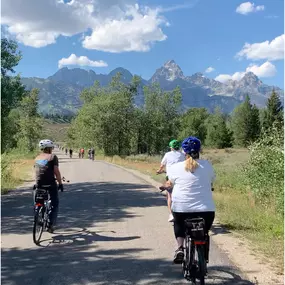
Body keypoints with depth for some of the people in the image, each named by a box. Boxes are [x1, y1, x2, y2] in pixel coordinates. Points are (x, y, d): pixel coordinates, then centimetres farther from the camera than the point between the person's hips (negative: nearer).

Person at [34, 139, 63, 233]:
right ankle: (51, 224, 1)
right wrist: (60, 183, -3)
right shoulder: (53, 157, -2)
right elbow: (56, 171, -9)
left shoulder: (37, 158, 15)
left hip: (39, 184, 5)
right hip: (50, 184, -4)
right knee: (54, 204, 9)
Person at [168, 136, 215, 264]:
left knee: (179, 225, 30)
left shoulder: (176, 167, -1)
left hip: (181, 209, 0)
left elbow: (171, 182, 14)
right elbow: (212, 181, 14)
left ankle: (180, 248, 10)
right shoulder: (207, 165, 1)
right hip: (205, 209, 1)